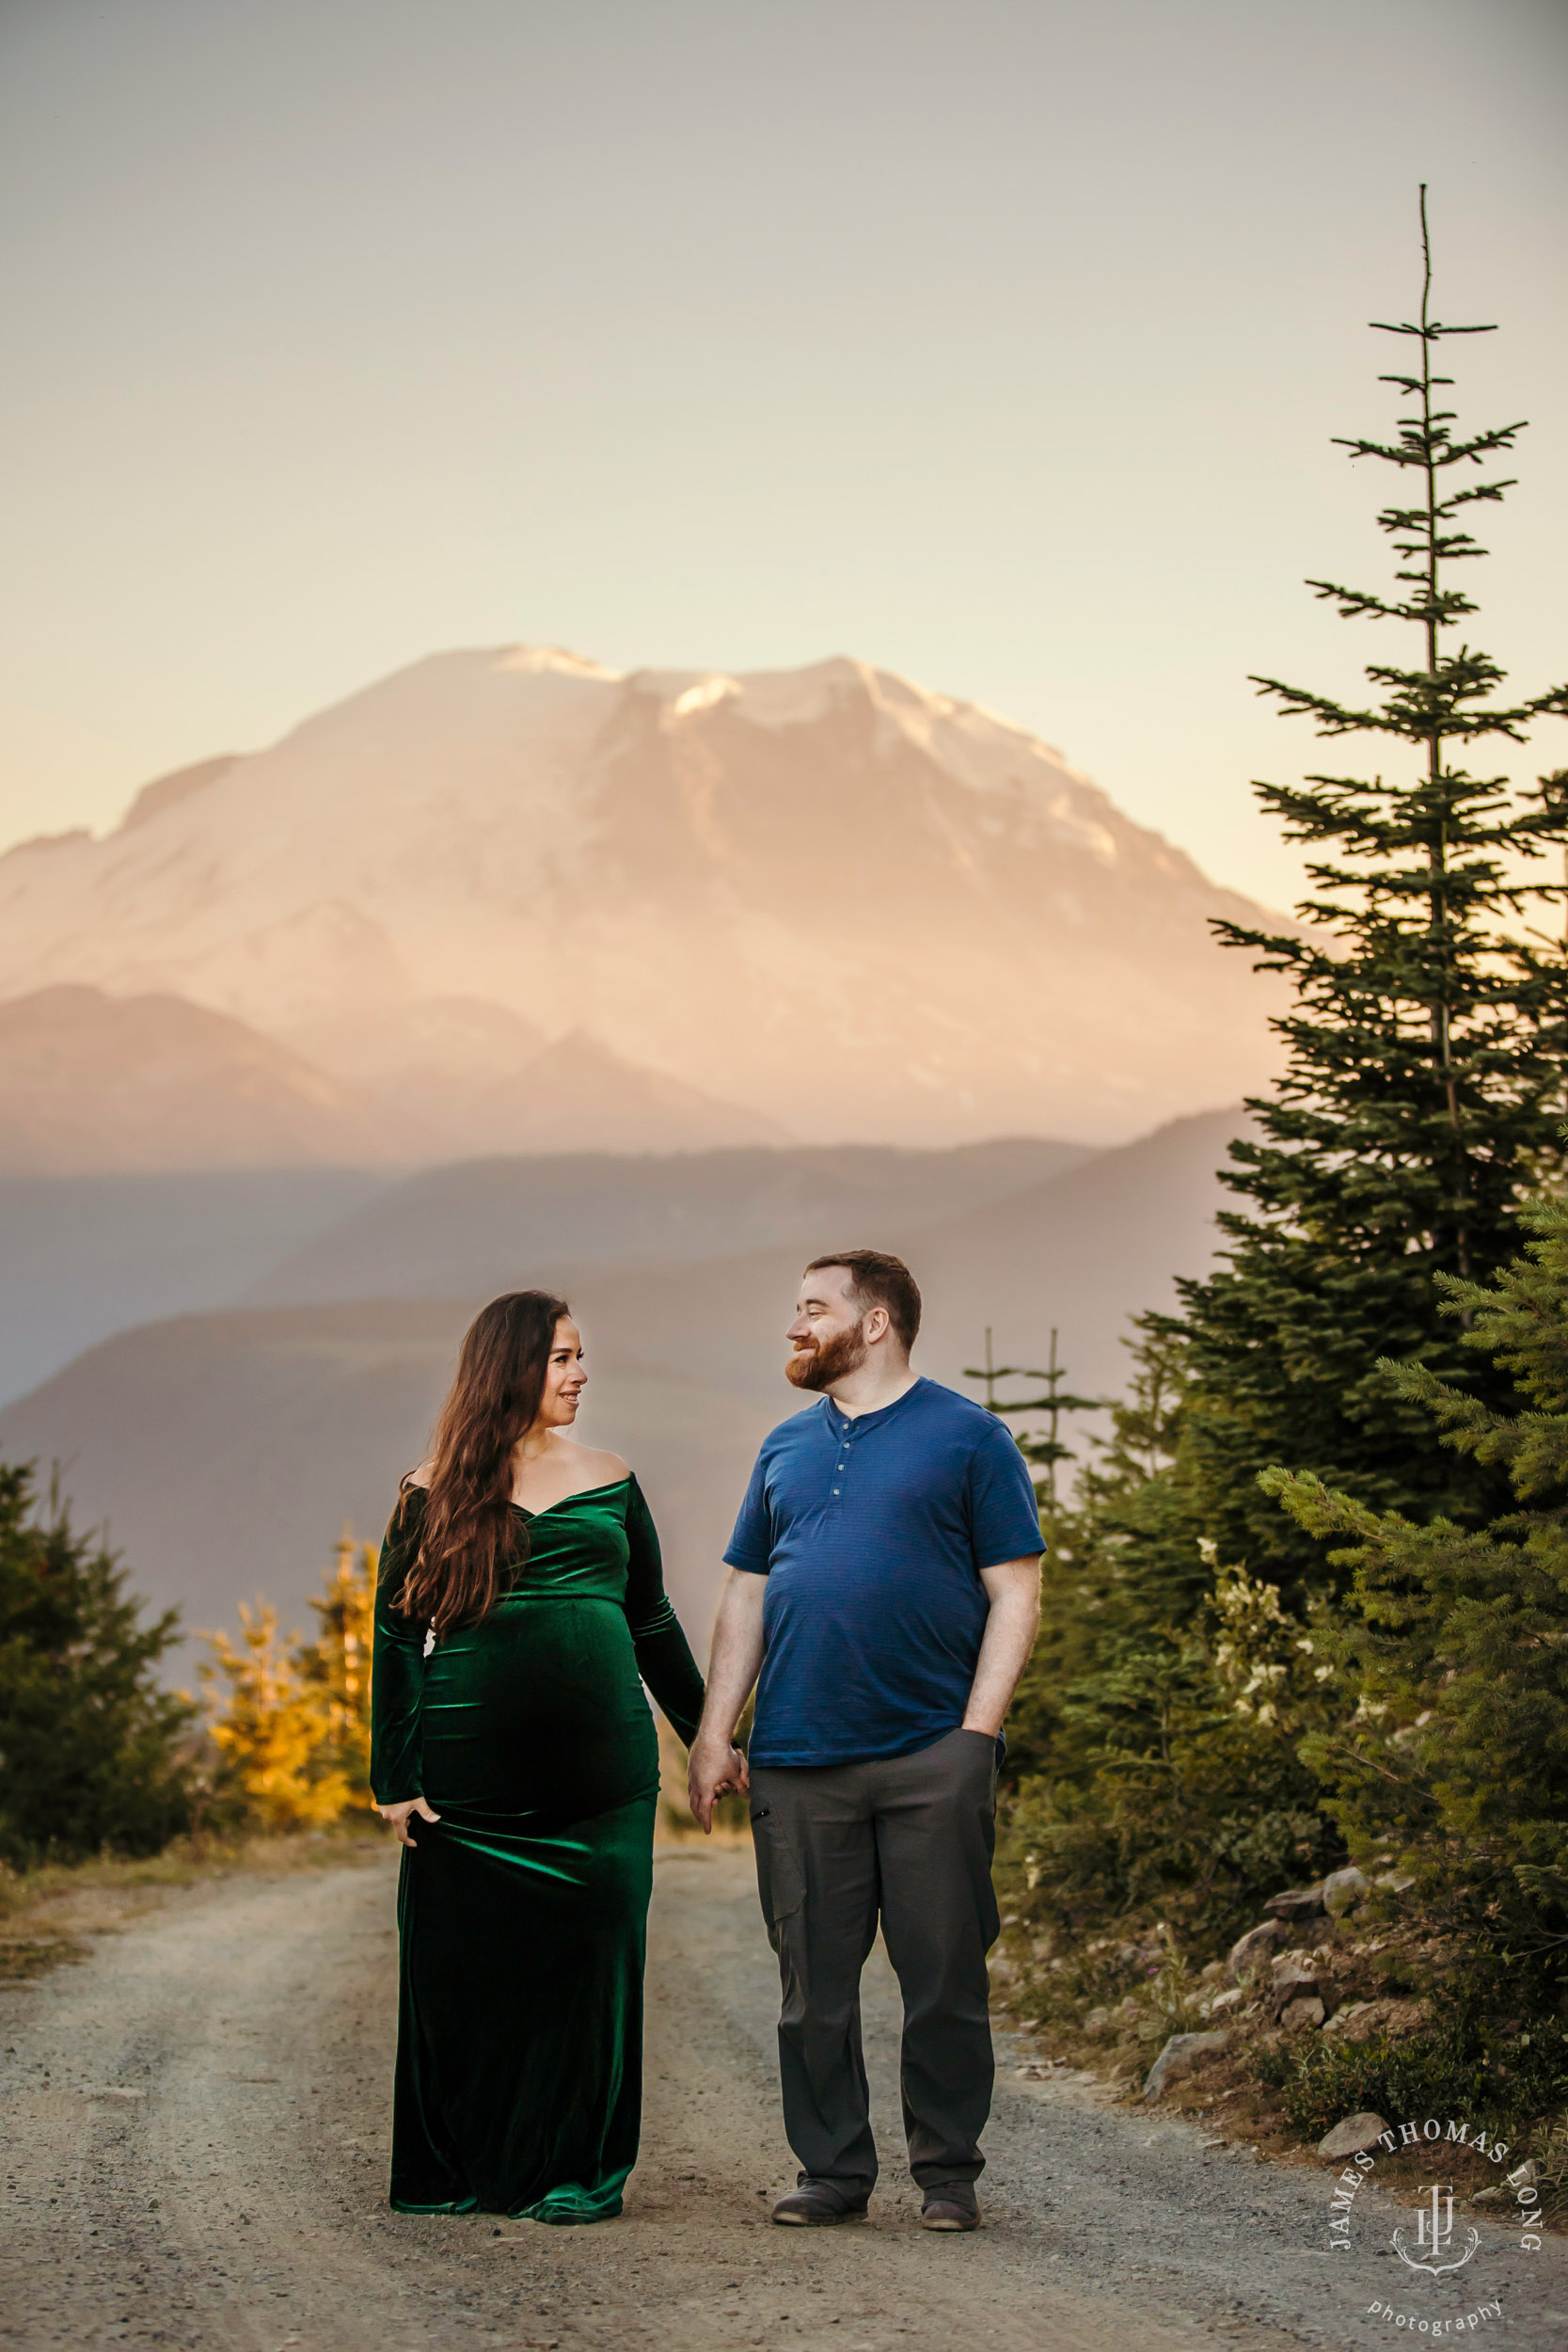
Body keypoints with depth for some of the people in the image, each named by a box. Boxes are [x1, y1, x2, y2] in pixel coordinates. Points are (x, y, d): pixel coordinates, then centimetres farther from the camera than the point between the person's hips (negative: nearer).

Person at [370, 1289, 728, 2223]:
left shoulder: (609, 1482, 11)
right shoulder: (436, 1494, 3)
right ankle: (464, 2169, 16)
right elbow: (397, 1636, 4)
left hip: (600, 1765, 2)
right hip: (470, 1775, -2)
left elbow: (653, 1621, 20)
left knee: (588, 1958, 1)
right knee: (467, 1966, 2)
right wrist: (394, 1778, -2)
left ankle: (580, 2171, 11)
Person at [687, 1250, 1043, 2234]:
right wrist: (715, 1734, 10)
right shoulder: (788, 1448, 17)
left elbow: (1014, 1594, -1)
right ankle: (834, 2169, 14)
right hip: (799, 1759, 4)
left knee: (945, 1978, 0)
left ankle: (948, 2172, 11)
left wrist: (979, 1730, -10)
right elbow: (748, 1597, 18)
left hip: (932, 1757, -4)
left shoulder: (969, 1438, 2)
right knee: (814, 1982, 5)